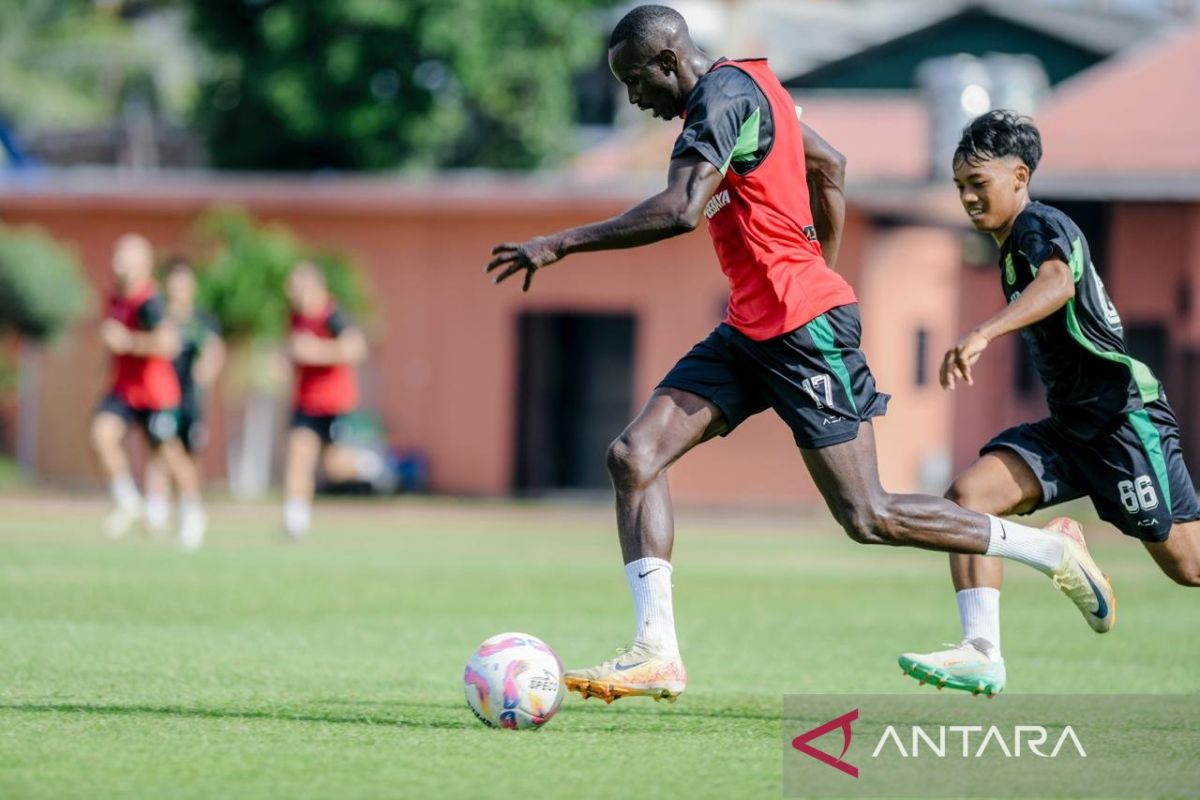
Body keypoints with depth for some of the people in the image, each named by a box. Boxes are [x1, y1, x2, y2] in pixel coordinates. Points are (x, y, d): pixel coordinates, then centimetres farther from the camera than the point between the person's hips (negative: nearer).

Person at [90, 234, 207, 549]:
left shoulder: (148, 303, -22)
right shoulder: (117, 299, 5)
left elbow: (167, 342, -35)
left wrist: (127, 342, -33)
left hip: (156, 394, -7)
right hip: (123, 389, 7)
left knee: (168, 454, 6)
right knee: (102, 434, -17)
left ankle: (192, 509, 30)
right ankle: (127, 502, -3)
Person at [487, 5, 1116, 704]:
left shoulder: (722, 94, -15)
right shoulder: (742, 85, 15)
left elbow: (680, 210, -29)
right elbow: (830, 166, 28)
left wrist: (561, 244, -25)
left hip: (804, 329, -10)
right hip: (752, 329, 10)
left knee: (868, 519, -6)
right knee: (634, 456, -4)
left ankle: (1051, 551, 10)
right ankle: (657, 654, -6)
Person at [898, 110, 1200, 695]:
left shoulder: (1041, 226, -13)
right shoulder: (1012, 250, 15)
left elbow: (1057, 285, -36)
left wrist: (983, 334, -50)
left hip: (1125, 416, -9)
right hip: (1070, 427, 9)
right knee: (969, 495, -12)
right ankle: (982, 654, -19)